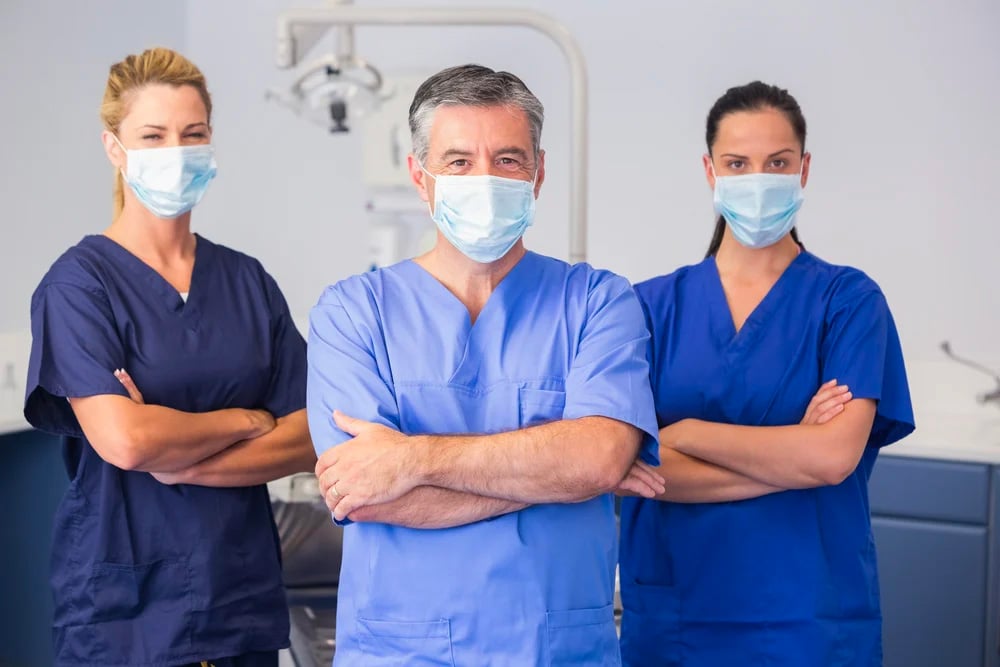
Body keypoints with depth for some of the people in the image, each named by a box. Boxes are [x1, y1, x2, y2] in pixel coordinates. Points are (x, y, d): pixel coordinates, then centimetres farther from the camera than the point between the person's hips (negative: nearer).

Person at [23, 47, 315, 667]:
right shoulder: (79, 283, -6)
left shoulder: (248, 281, 7)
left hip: (246, 599, 4)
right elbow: (124, 440, -19)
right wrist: (251, 421, -6)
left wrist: (180, 461, -14)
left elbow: (308, 440, -1)